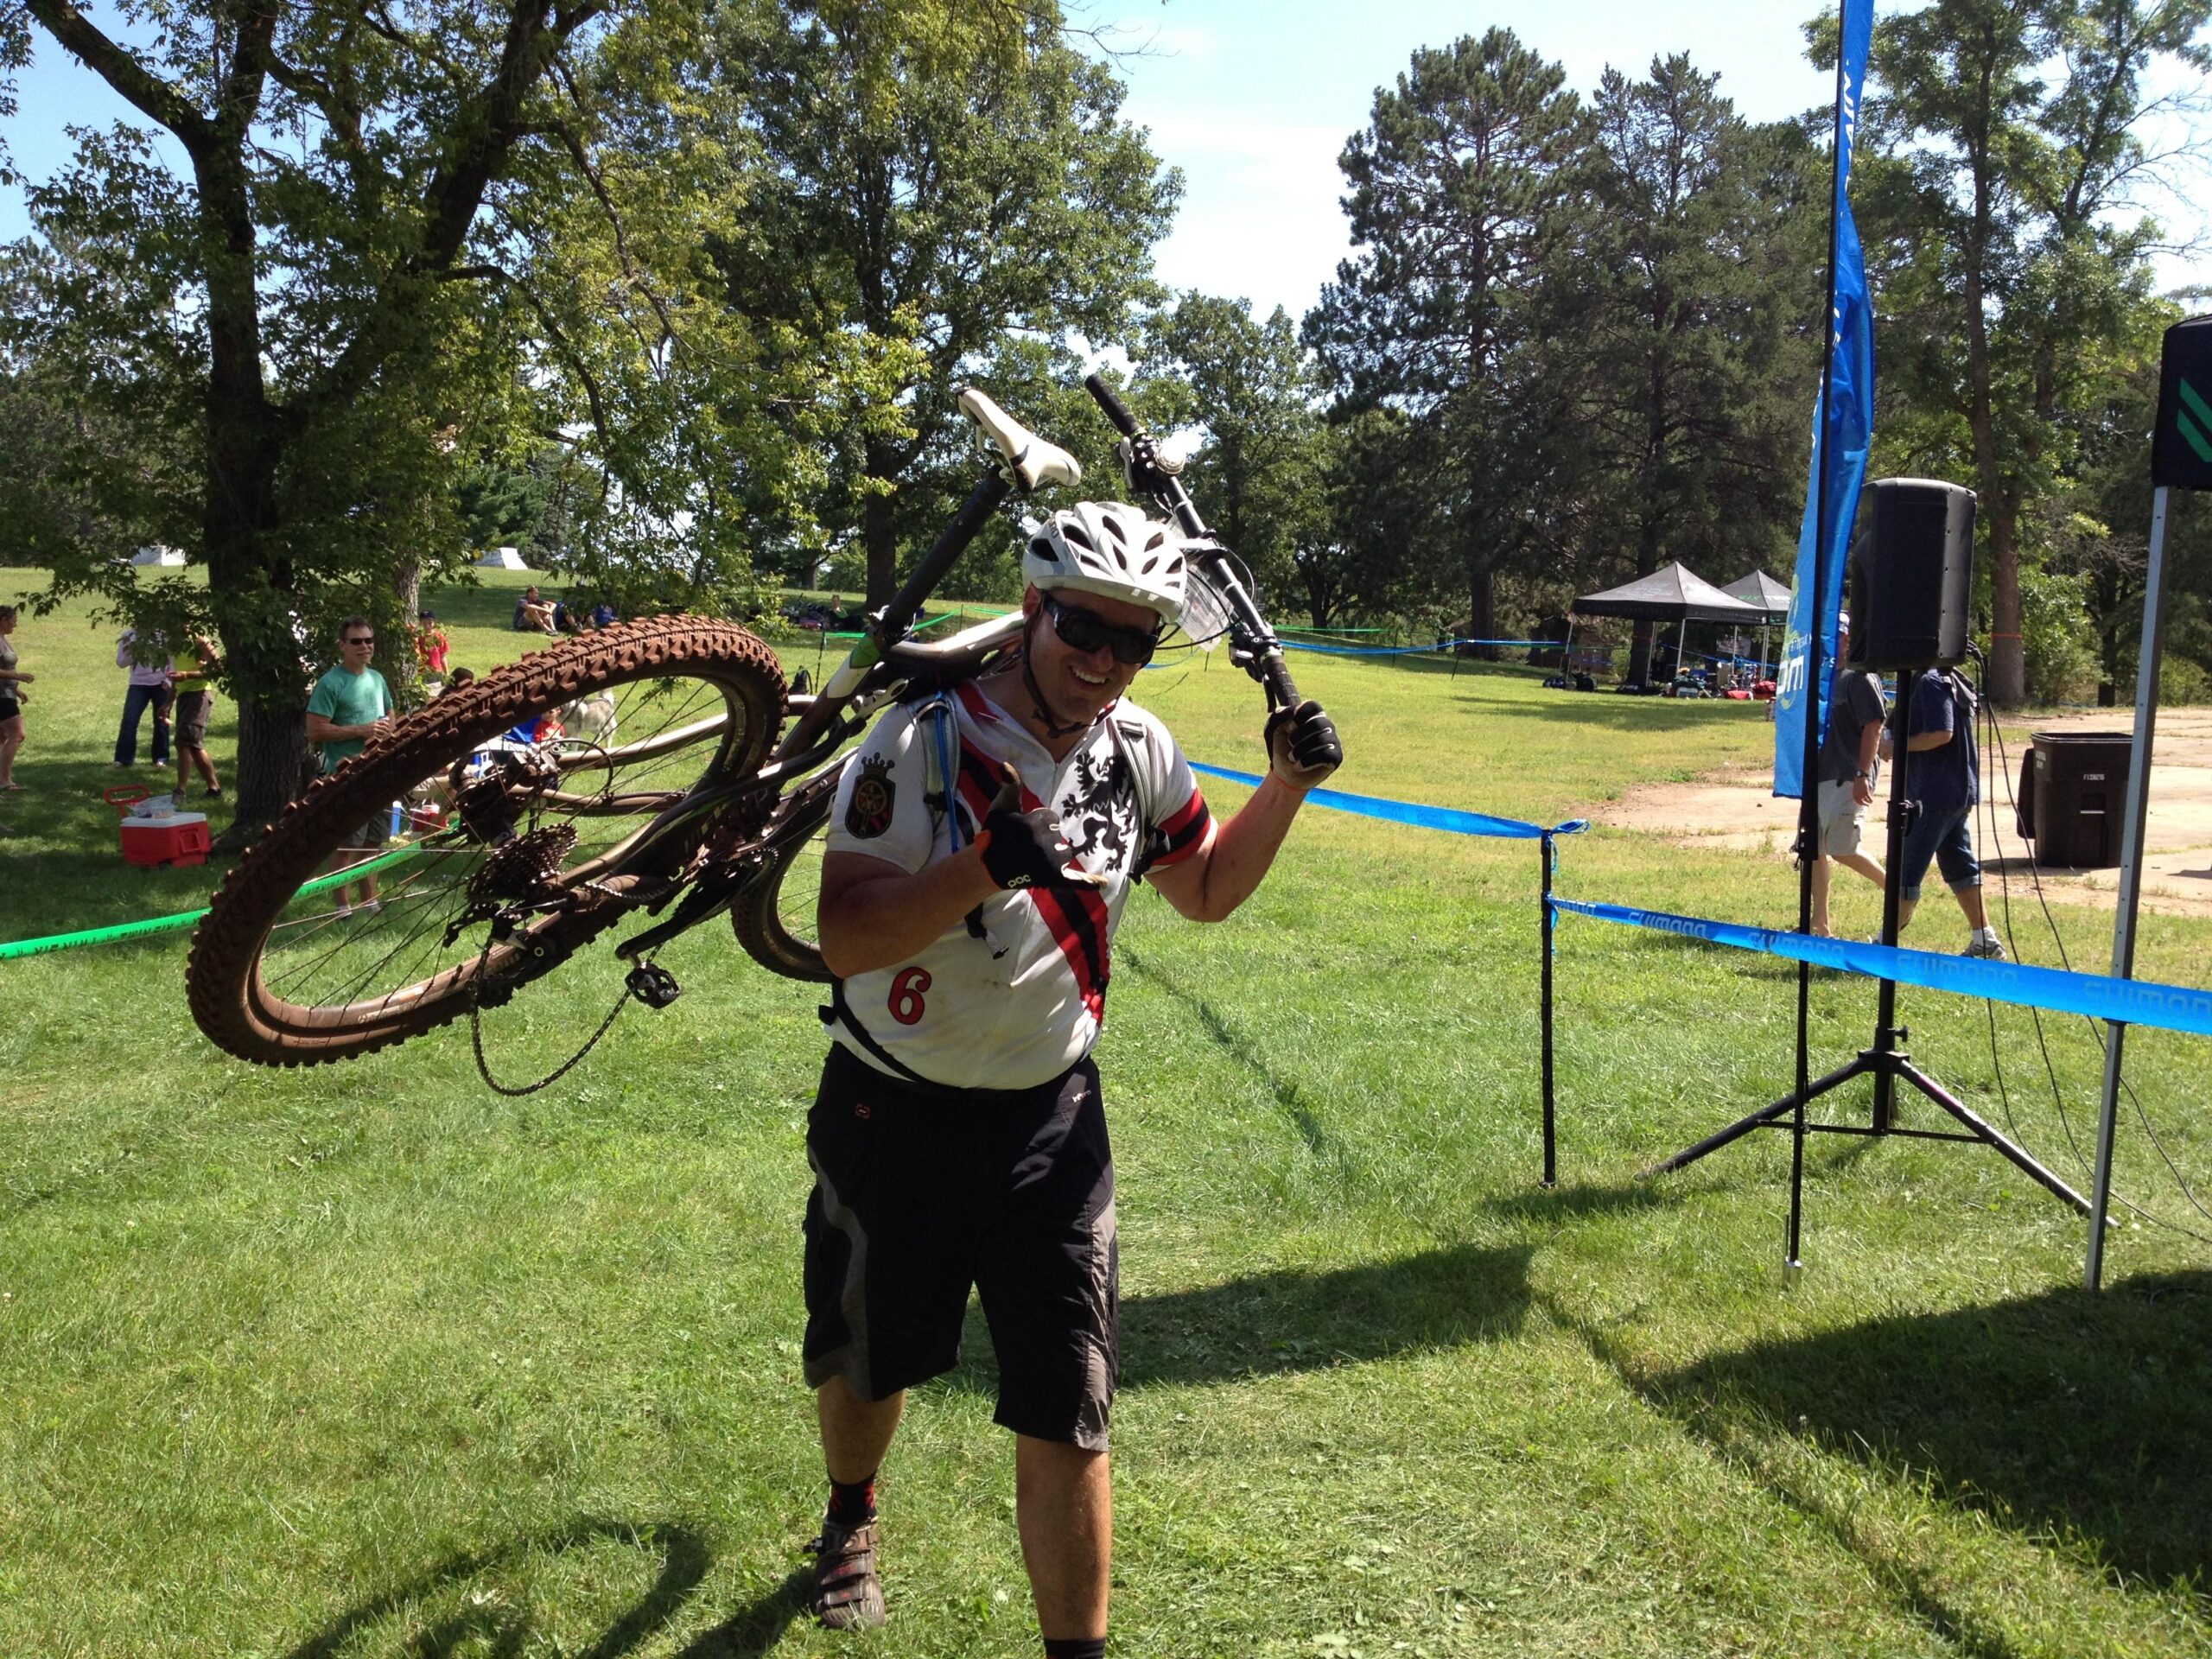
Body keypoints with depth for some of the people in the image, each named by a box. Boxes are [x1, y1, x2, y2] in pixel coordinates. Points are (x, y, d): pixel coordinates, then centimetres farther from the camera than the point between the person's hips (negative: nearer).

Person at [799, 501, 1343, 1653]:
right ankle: (851, 1520, 53)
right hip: (896, 1115, -2)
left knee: (1064, 1416, -1)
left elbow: (1206, 892, 12)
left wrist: (1285, 786, -4)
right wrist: (989, 863, -40)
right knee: (867, 1364, 20)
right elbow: (846, 941, -26)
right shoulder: (922, 743, -19)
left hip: (1049, 1122, 2)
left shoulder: (1140, 752, -3)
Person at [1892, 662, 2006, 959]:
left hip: (1934, 794, -10)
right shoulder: (1948, 680, 15)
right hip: (1957, 792, 10)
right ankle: (1984, 940, 16)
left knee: (1906, 870, -3)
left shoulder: (1931, 682, -16)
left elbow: (1942, 733, -24)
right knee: (1960, 865, 14)